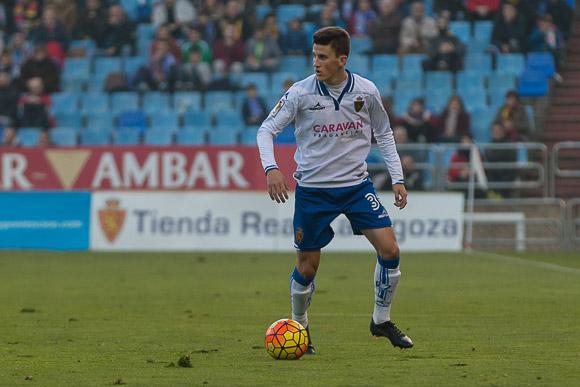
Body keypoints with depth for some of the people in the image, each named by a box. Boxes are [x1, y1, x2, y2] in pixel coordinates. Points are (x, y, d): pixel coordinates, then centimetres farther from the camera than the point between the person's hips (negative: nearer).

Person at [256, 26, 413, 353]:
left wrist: (398, 178, 6)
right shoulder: (301, 93, -11)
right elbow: (267, 129, -6)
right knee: (307, 267, 1)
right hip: (313, 189, -2)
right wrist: (271, 168, -22)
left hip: (357, 184, 2)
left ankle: (382, 320, 11)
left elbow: (384, 132, 10)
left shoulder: (366, 91, -5)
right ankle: (299, 327, 26)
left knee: (389, 249, -9)